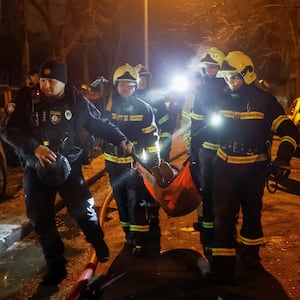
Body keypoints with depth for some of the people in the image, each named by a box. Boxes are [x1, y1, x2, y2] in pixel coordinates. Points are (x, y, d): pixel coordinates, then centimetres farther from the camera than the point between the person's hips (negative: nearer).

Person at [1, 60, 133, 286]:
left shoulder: (77, 102, -6)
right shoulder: (26, 100, -8)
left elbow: (100, 124, 4)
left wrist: (121, 140, -5)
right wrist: (34, 147, -25)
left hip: (68, 165, -1)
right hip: (36, 168, 1)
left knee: (83, 209, -3)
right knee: (41, 219, 5)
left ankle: (100, 246, 28)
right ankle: (56, 266, 22)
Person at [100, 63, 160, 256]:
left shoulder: (143, 108, -5)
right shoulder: (106, 106, -1)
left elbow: (152, 136, -2)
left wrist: (155, 162, -2)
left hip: (136, 162, -3)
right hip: (114, 163, 3)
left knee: (137, 202, -6)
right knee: (122, 202, 13)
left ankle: (140, 242, 4)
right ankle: (129, 237, 28)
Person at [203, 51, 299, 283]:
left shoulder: (264, 100, -8)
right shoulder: (223, 99, 4)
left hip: (253, 168, -2)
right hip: (225, 166, 2)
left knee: (252, 213, 15)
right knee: (223, 214, -6)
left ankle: (249, 252, 37)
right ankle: (222, 264, -1)